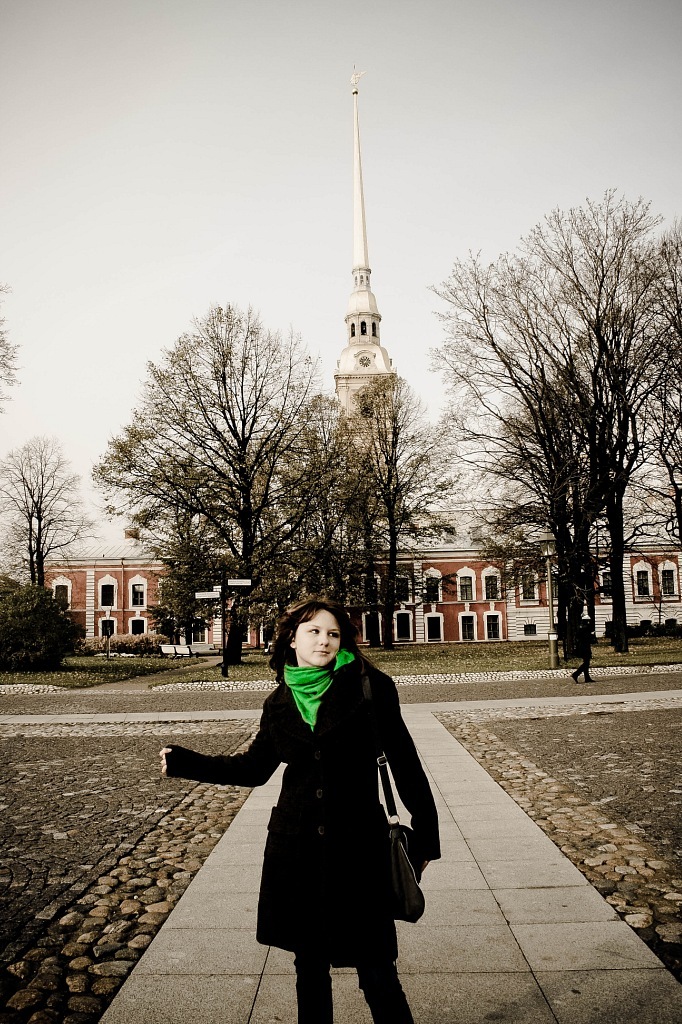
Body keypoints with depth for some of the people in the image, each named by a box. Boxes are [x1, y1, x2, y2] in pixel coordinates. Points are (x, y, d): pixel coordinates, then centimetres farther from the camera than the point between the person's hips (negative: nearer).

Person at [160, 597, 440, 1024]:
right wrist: (185, 762, 12)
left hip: (359, 847, -3)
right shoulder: (279, 703, 3)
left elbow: (404, 762, -3)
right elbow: (255, 766, 15)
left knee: (376, 972, 2)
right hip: (296, 850, 3)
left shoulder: (370, 687, -7)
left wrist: (425, 836, -2)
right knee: (310, 962, 17)